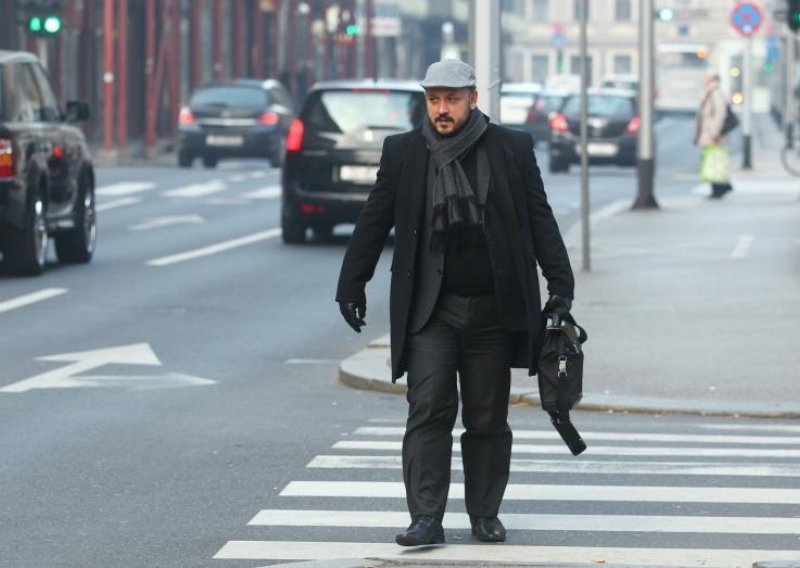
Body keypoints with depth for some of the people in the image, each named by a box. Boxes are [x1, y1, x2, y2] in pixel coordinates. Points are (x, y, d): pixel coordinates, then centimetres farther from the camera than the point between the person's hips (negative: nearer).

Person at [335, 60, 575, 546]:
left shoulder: (512, 149, 4)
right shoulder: (403, 152, 5)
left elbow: (541, 220, 6)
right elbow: (374, 223, 9)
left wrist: (561, 285, 1)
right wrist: (352, 283, 7)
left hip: (494, 309, 0)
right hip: (430, 310, 0)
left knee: (488, 419, 7)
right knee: (428, 412, -8)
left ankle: (485, 514, 16)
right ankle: (426, 519, -9)